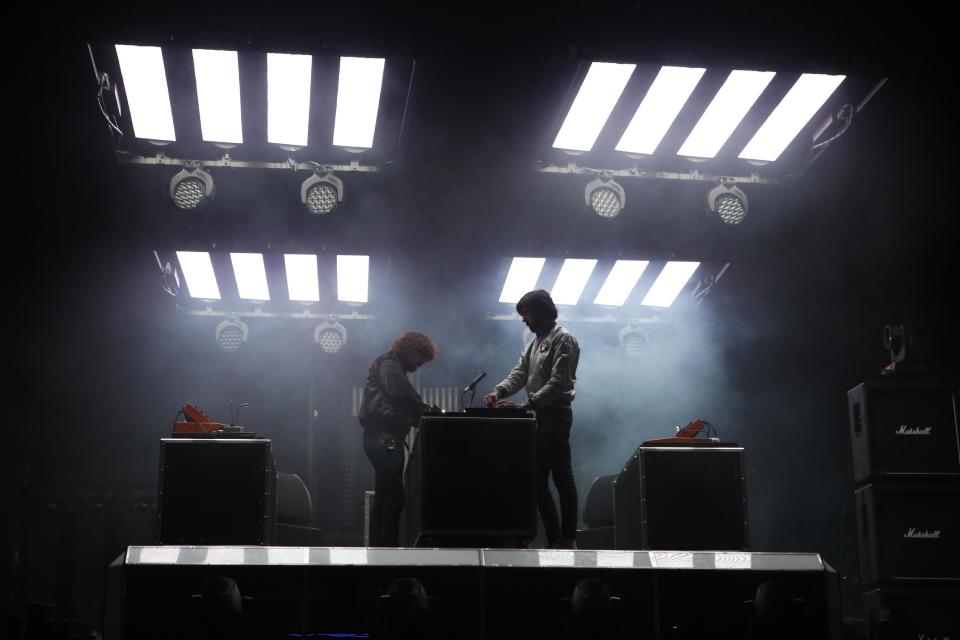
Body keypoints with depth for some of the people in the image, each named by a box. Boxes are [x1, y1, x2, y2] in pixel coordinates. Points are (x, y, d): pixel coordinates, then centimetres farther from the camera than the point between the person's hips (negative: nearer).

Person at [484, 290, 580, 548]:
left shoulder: (563, 339, -8)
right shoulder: (534, 343, 21)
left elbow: (557, 382, -18)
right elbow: (518, 374, 10)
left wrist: (528, 404, -25)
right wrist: (498, 391, -9)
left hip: (555, 414, -9)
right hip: (538, 416, 9)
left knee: (562, 478, -7)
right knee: (538, 480, 8)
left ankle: (568, 542, -4)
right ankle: (553, 541, 13)